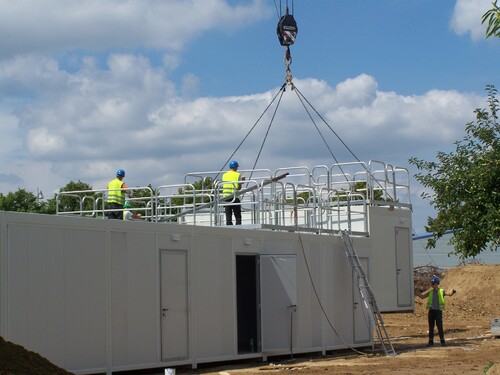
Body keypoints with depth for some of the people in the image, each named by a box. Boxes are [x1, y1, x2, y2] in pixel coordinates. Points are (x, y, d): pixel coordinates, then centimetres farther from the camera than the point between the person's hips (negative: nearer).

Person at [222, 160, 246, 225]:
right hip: (235, 197, -4)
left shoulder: (224, 175, 9)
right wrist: (242, 181, 13)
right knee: (238, 217, 3)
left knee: (228, 217, 5)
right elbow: (239, 188, -6)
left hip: (226, 196, 4)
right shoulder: (237, 175, -3)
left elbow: (223, 186, 12)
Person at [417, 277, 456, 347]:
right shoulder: (430, 292, 11)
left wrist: (453, 292, -34)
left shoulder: (442, 291, 1)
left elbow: (449, 294, -12)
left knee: (440, 326, -7)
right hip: (431, 311, 4)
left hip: (438, 311, -4)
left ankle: (442, 341, 1)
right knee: (431, 327, 5)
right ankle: (431, 341, 10)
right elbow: (422, 296, 18)